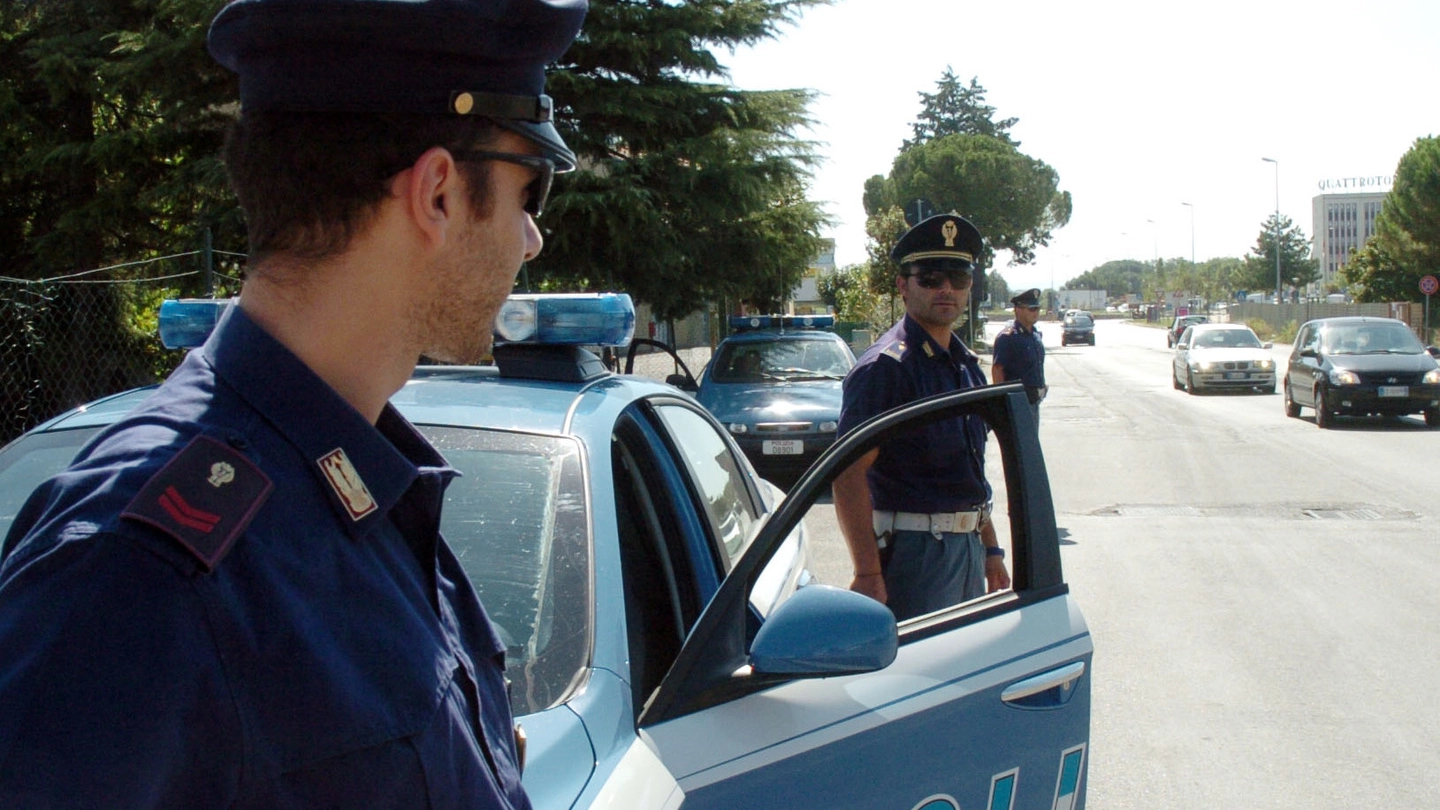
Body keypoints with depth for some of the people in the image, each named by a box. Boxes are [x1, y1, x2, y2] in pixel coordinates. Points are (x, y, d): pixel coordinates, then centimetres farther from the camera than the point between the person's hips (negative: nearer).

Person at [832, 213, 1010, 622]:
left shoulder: (967, 364, 13)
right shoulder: (885, 366, -15)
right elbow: (848, 474, -22)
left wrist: (990, 549, 20)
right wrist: (868, 575, -27)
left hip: (967, 543, 9)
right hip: (915, 550, -9)